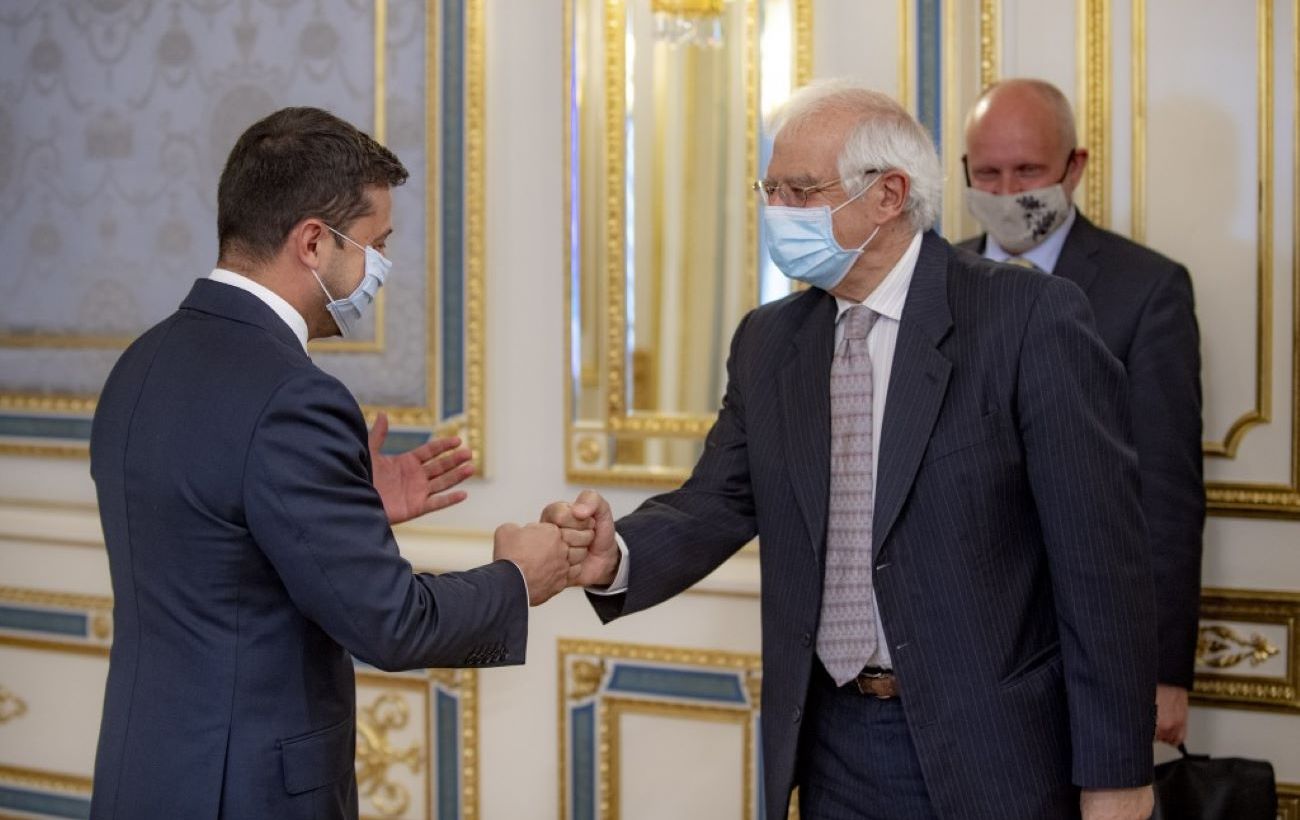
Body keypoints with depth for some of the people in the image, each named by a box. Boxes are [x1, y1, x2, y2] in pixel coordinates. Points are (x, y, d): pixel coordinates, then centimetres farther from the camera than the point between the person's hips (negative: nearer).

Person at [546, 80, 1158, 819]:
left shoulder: (1031, 317, -11)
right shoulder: (769, 341, 8)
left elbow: (1100, 558, -12)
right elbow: (718, 503, 3)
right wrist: (618, 555, -19)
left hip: (991, 757, -5)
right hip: (834, 750, 5)